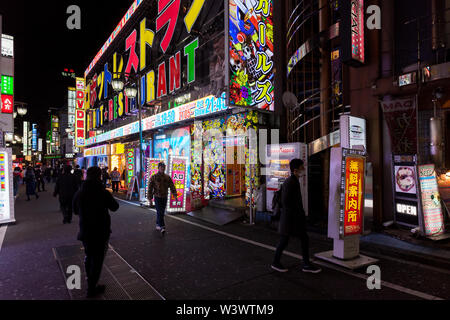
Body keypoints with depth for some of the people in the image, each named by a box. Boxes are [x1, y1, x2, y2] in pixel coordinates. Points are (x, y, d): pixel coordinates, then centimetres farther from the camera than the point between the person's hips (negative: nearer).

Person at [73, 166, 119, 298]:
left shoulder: (78, 193, -7)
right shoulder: (104, 193, -20)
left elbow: (76, 211, 8)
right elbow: (114, 207, -4)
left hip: (85, 232, 5)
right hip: (101, 232, -5)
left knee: (88, 256, 24)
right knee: (97, 260, 9)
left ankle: (90, 281, 42)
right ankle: (91, 289, 17)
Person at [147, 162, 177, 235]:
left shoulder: (167, 177, 4)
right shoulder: (154, 177, -5)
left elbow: (172, 186, 2)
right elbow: (150, 188, -4)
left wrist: (174, 195, -9)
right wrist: (150, 198, -6)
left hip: (164, 197, 4)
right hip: (157, 197, -4)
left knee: (161, 213, 12)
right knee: (159, 212, -10)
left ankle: (158, 225, 29)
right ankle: (162, 227, -12)